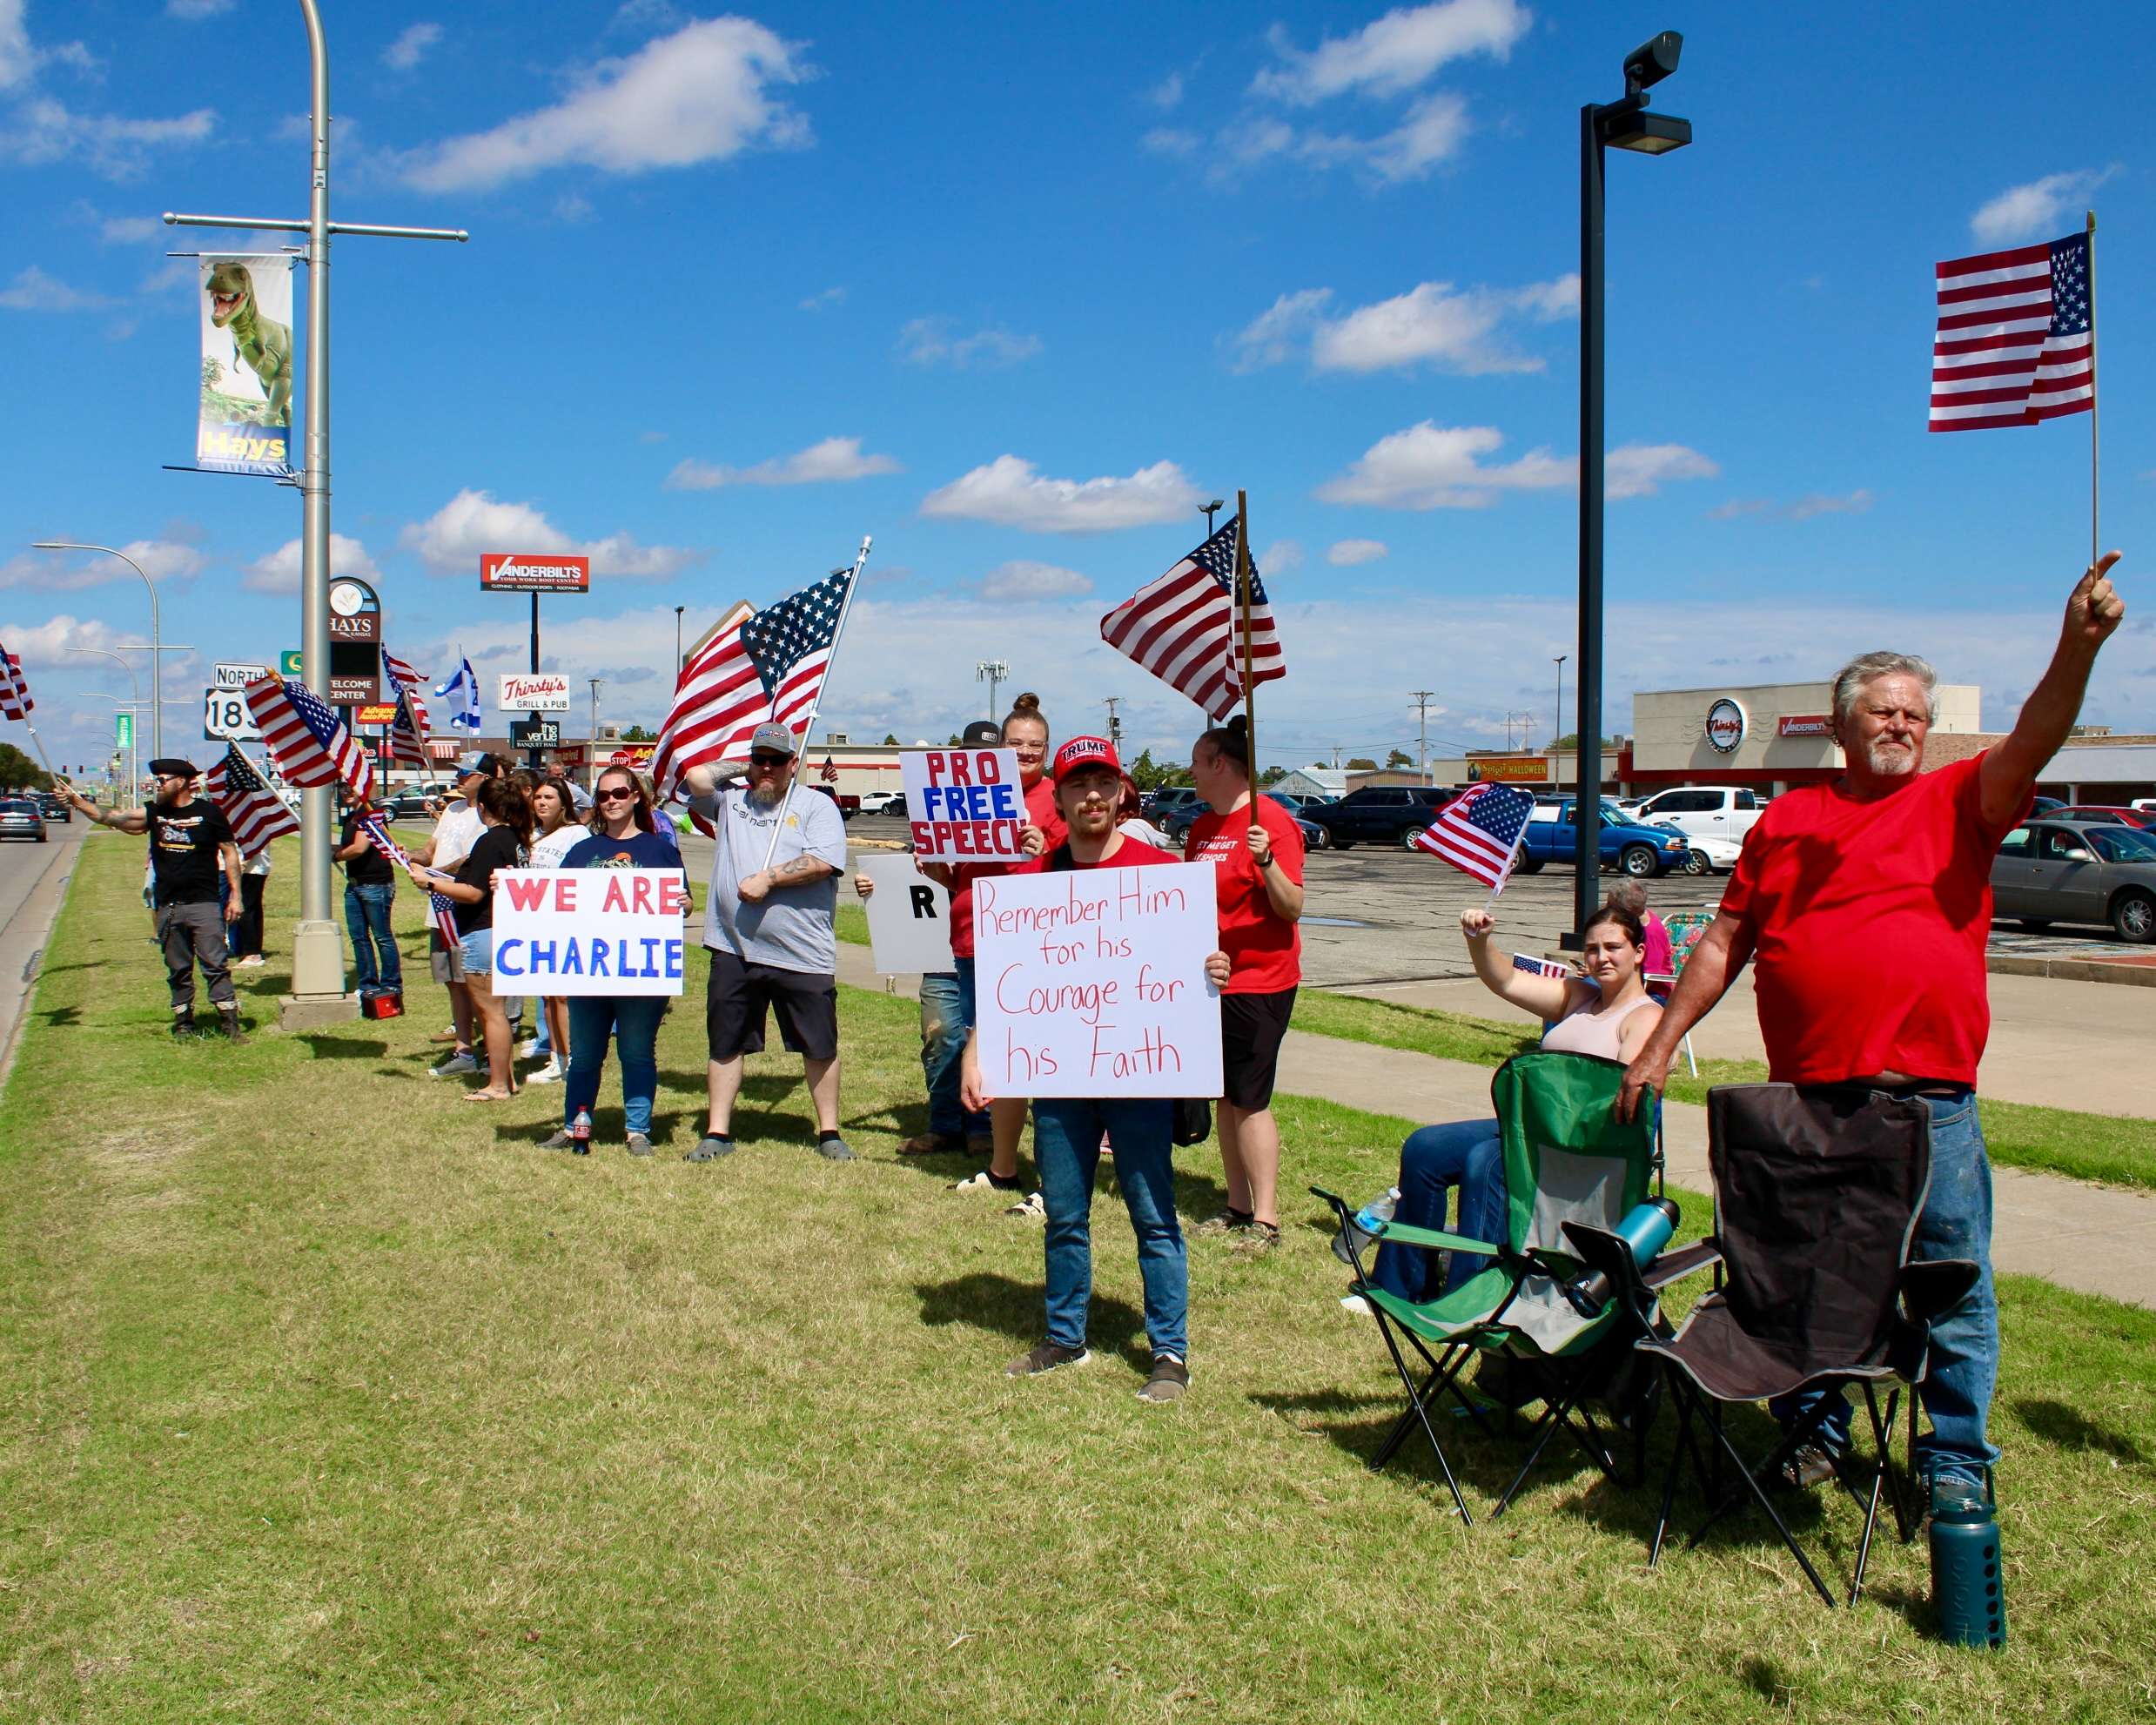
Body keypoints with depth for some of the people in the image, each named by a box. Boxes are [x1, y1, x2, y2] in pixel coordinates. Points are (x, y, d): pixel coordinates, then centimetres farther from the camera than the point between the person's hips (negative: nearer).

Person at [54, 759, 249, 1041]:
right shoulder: (153, 814, 9)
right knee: (178, 970, 10)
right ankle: (183, 1023, 18)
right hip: (167, 907, 4)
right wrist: (76, 800, -8)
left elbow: (229, 852, 1)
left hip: (204, 904, -4)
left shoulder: (209, 812, -2)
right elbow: (112, 818, 3)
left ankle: (231, 1024, -5)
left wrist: (235, 894, -3)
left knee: (215, 965, -7)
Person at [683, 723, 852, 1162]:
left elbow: (823, 862, -11)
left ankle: (829, 1133, 15)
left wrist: (768, 878, -14)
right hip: (734, 949, 3)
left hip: (803, 956, -3)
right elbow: (696, 776, -2)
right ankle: (718, 1133, 20)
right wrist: (742, 769, 9)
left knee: (820, 1047, 4)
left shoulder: (816, 806, 3)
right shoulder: (731, 801, 15)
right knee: (724, 1044, 9)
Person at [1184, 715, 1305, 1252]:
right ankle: (1238, 1206, 18)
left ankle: (1266, 1218, -3)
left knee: (1249, 1099, -8)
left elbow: (1293, 908, -19)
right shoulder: (1202, 827, 12)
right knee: (1225, 1097, 10)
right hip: (1211, 977, 8)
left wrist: (1266, 861, -32)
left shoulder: (1271, 820, -13)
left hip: (1258, 981, -8)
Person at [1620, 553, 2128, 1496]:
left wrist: (2077, 645, -33)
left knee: (1953, 1291, 5)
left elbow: (2031, 744, -16)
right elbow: (1724, 942, 13)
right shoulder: (1785, 821, 11)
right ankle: (1815, 1433, 31)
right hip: (1807, 1097, 2)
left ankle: (1956, 1465, 20)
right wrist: (1660, 1045, 10)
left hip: (1931, 1097, -2)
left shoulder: (1959, 801, 5)